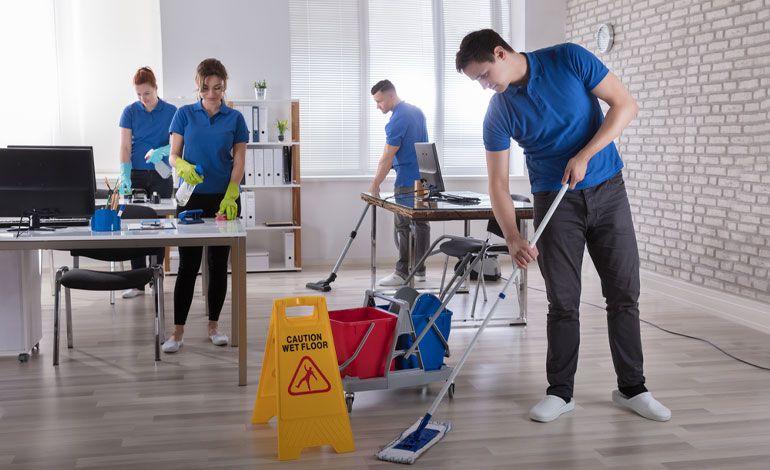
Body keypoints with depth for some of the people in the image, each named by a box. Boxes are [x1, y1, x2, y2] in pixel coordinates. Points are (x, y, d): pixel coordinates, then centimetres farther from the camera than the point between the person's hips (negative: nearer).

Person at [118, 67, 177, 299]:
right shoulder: (130, 111, 0)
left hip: (161, 175, 0)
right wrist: (125, 177, -17)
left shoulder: (171, 112, 0)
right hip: (136, 174, 0)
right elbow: (125, 147, -4)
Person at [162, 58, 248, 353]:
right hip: (192, 198, -1)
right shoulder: (184, 114, 2)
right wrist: (184, 167, -23)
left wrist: (229, 198, -15)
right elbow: (173, 156, 1)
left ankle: (213, 325, 18)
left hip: (224, 199, 1)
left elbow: (239, 162, -1)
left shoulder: (235, 118, 2)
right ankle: (178, 331, 2)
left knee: (218, 264, 6)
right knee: (188, 264, -2)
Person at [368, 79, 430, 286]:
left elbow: (387, 158, -17)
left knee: (403, 226, -3)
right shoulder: (417, 111, 10)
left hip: (407, 182, -9)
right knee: (421, 223, 9)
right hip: (424, 178, 9)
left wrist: (375, 185, -10)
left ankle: (403, 273, -1)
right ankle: (419, 270, 13)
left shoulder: (396, 121, -19)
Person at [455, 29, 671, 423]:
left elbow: (625, 105, -10)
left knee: (624, 294, 3)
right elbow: (498, 182, -7)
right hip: (554, 202, 1)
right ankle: (560, 391, 13)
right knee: (563, 301, 0)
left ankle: (632, 388, 15)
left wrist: (584, 156, -19)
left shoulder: (569, 59, -10)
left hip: (607, 190, 0)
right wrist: (512, 238, -20)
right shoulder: (498, 113, -6)